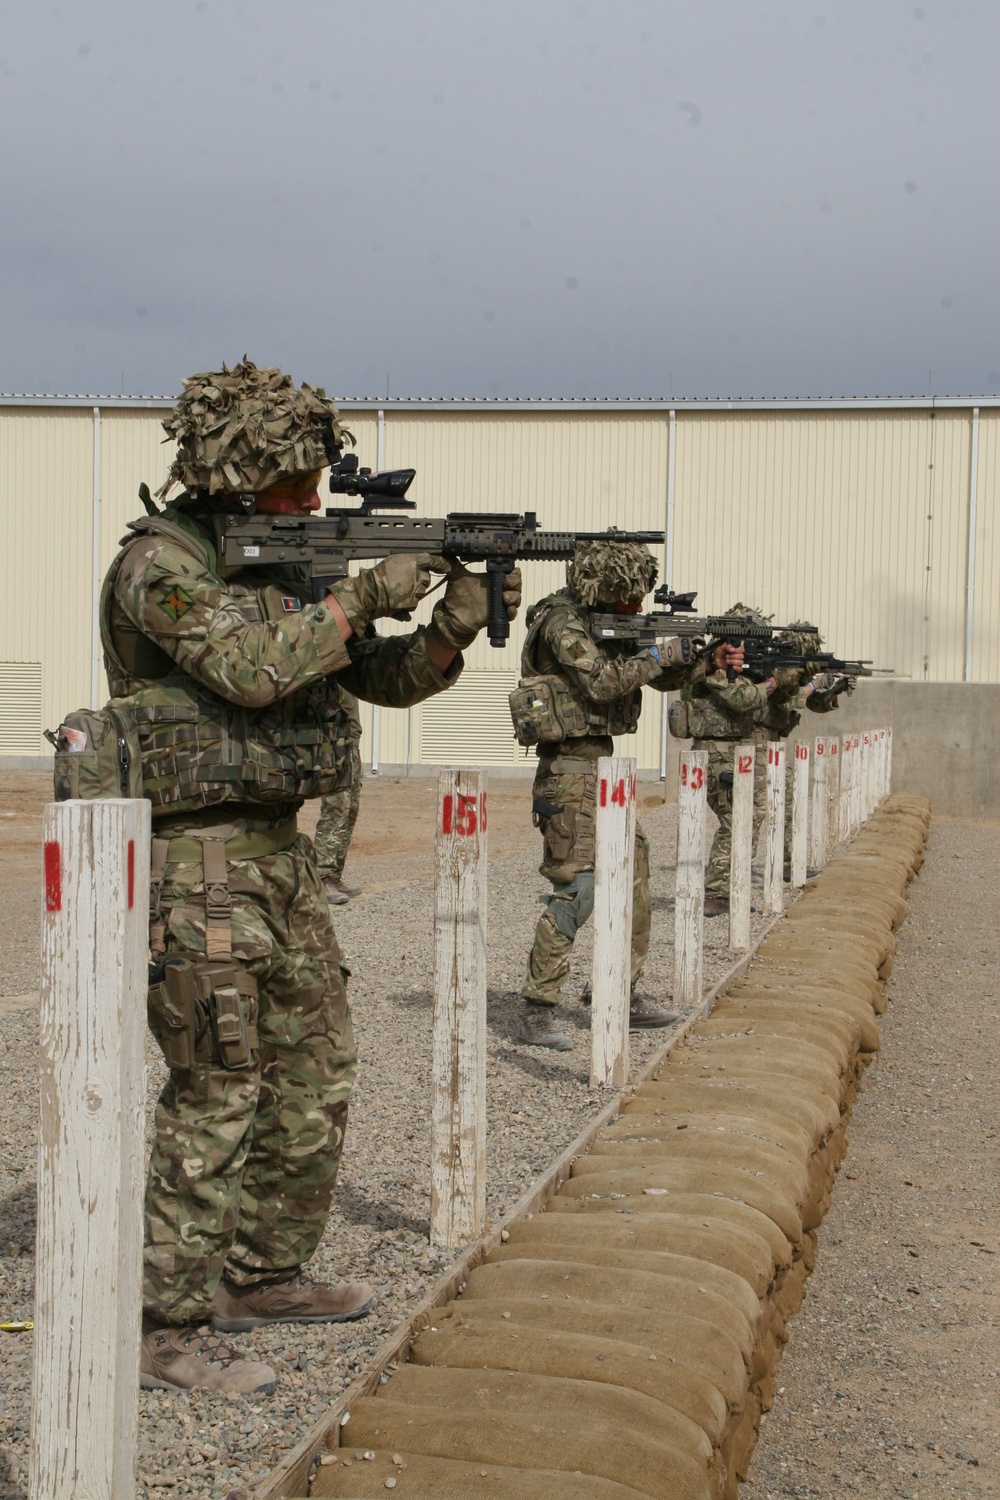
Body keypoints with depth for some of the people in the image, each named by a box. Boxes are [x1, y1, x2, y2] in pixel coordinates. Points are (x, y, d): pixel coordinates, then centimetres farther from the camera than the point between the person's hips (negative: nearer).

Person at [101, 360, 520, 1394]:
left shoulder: (286, 566, 13)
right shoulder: (160, 563, -12)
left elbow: (389, 680, 15)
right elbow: (250, 666, -28)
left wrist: (455, 624, -3)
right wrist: (365, 595, -20)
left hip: (279, 854, 9)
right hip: (197, 862, -9)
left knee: (316, 1074, 14)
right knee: (218, 1093, -8)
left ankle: (265, 1278, 28)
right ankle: (167, 1327, 1)